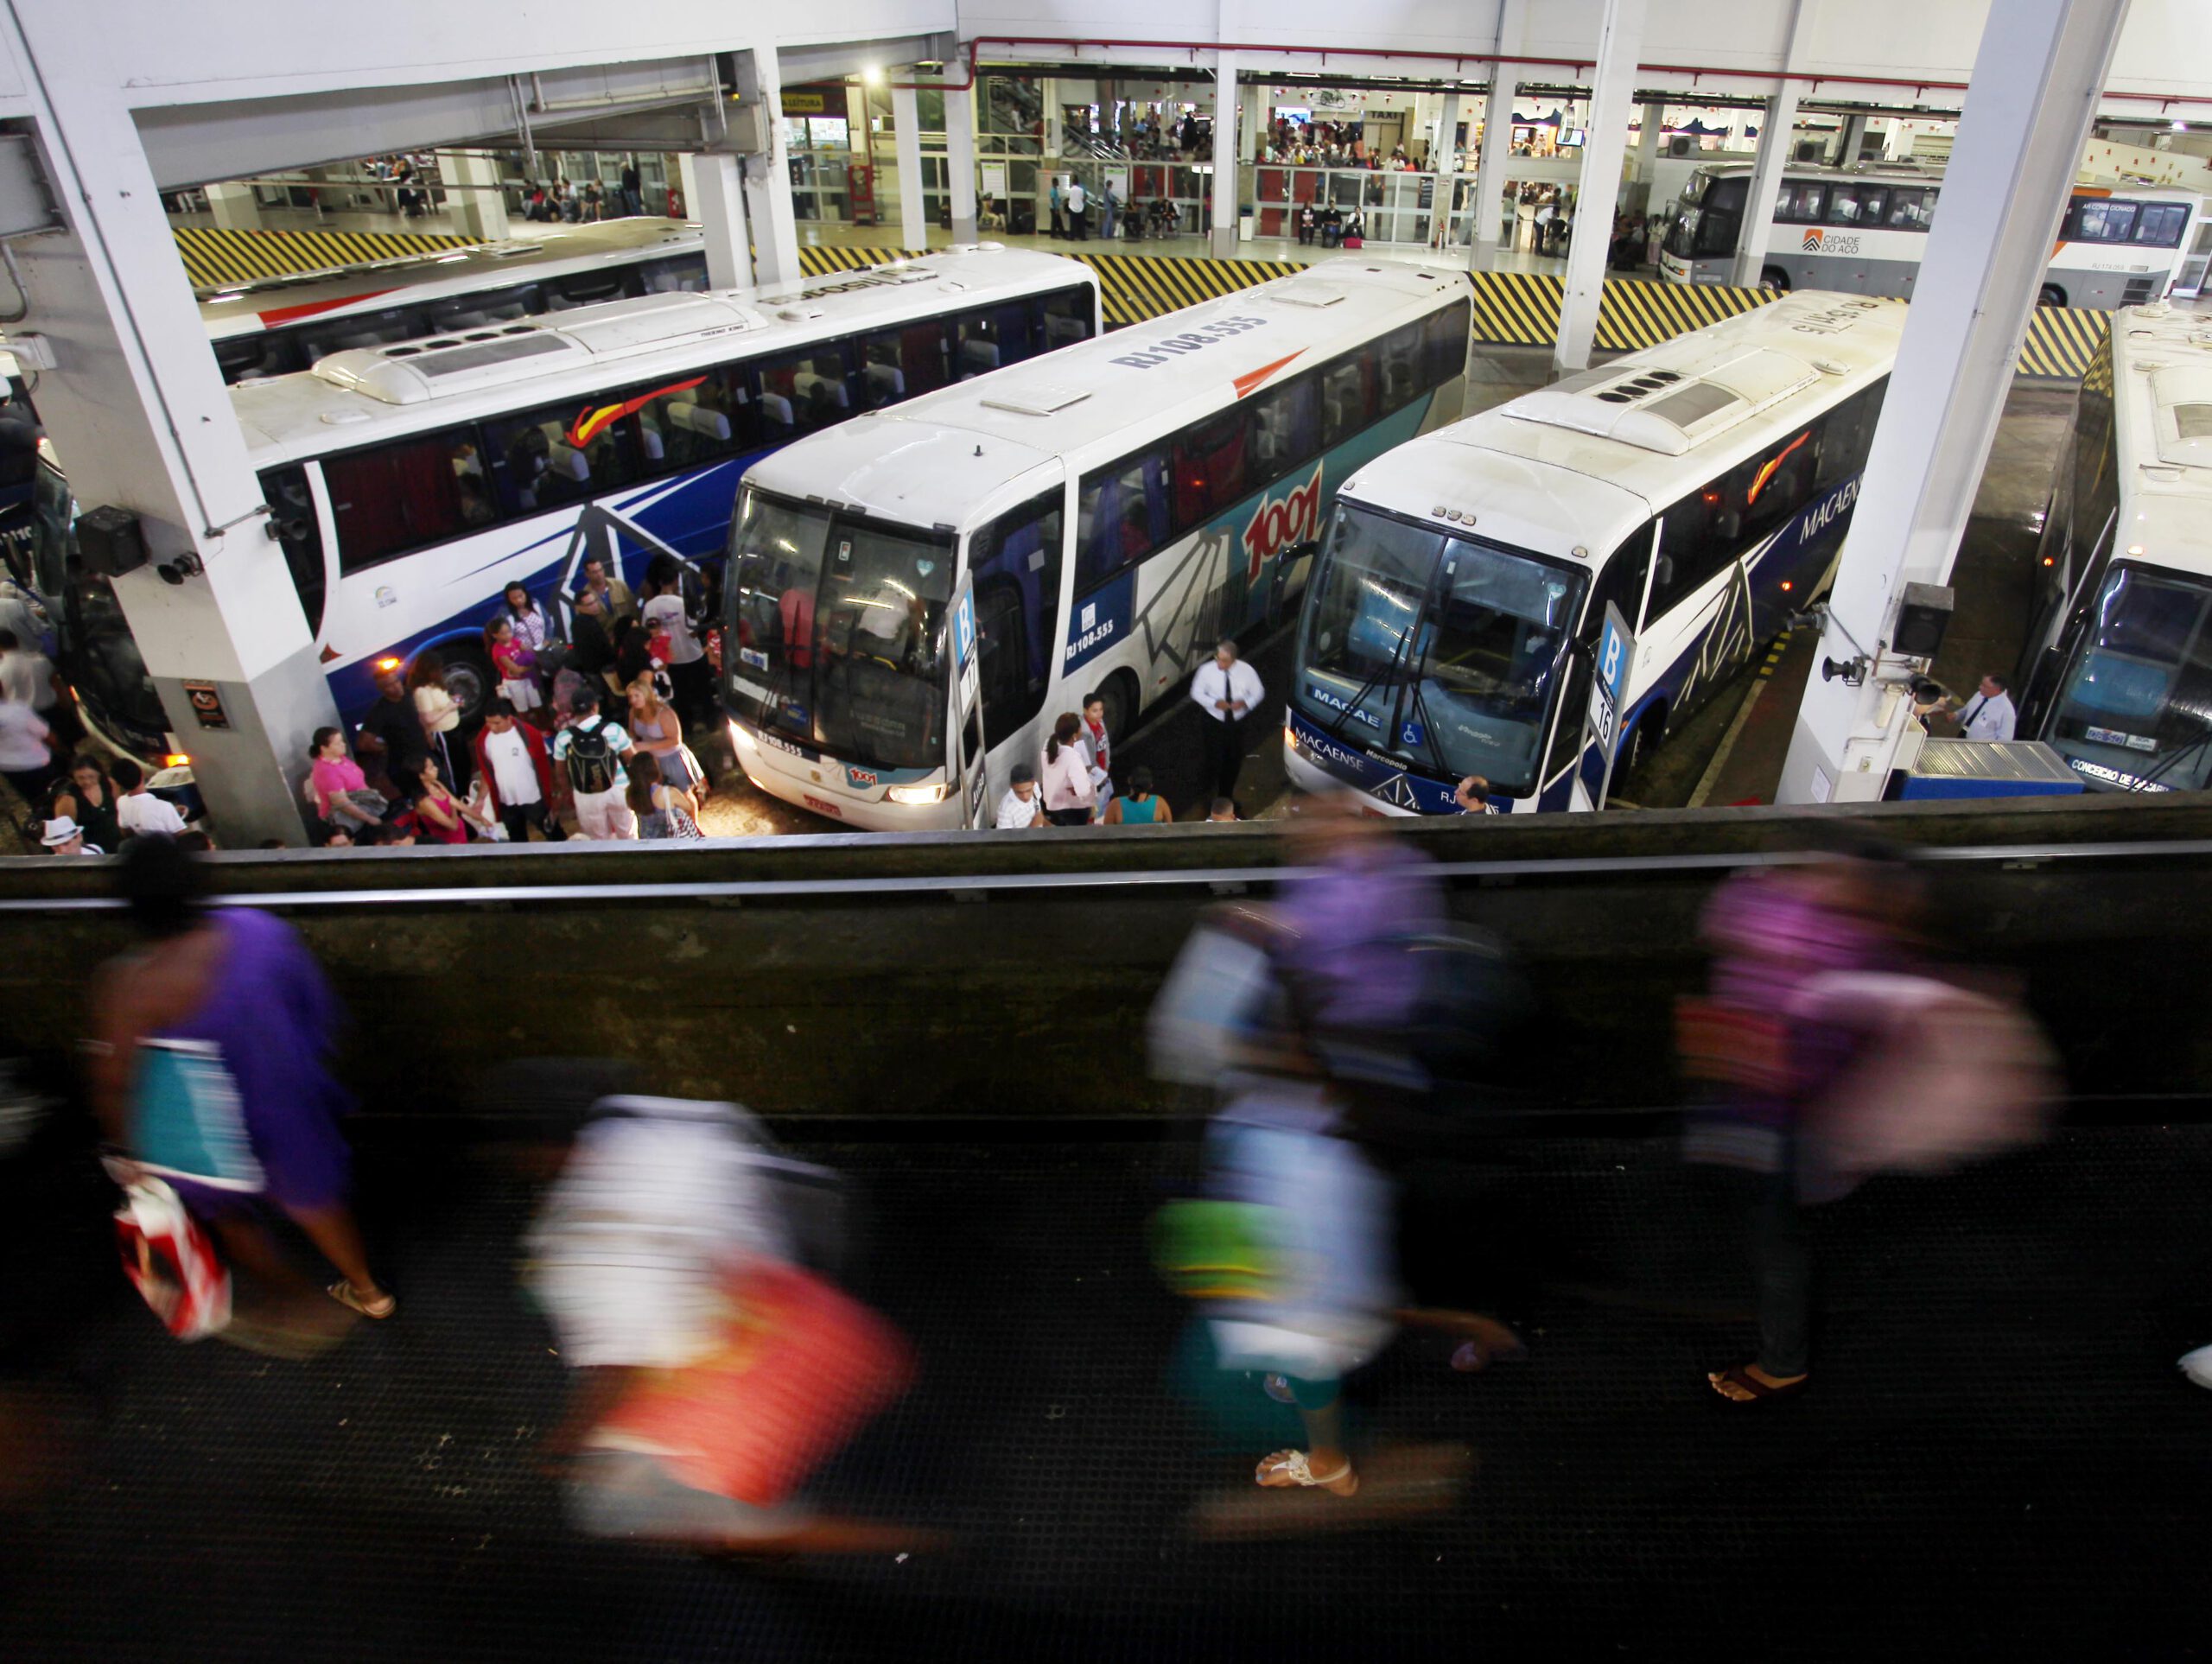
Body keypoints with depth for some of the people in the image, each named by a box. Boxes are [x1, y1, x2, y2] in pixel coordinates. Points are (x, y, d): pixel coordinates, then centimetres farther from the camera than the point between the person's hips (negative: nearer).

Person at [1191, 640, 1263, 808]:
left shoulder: (1246, 671, -17)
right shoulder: (1206, 670, -20)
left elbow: (1257, 692, -3)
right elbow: (1196, 692, -6)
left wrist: (1246, 703, -24)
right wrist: (1214, 703, -24)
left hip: (1237, 722, 2)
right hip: (1215, 722, -2)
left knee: (1234, 760, 17)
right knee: (1215, 759, 2)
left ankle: (1227, 795, 41)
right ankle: (1211, 793, 31)